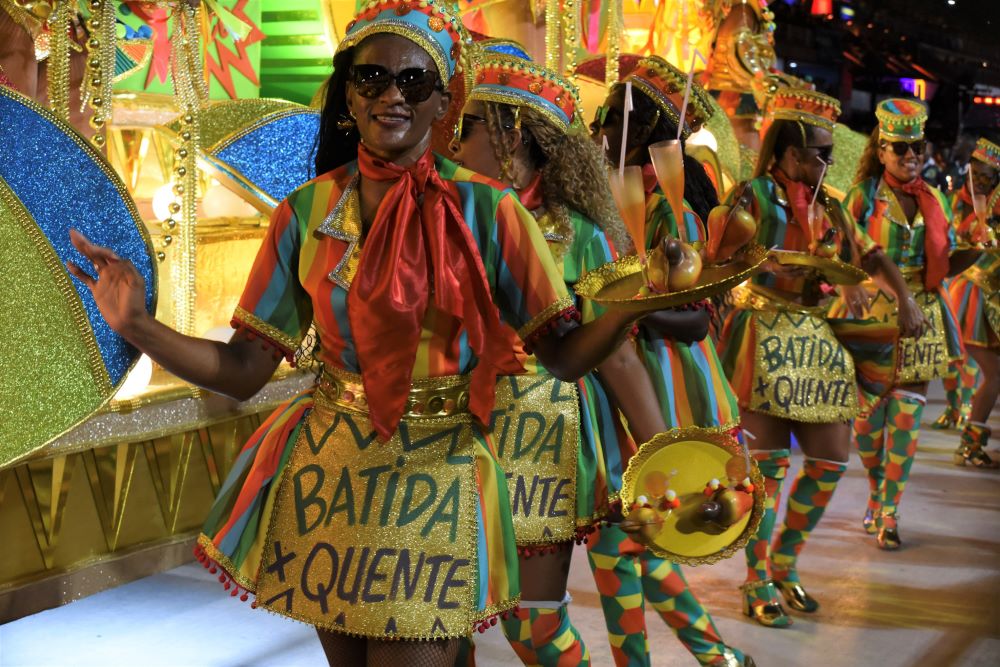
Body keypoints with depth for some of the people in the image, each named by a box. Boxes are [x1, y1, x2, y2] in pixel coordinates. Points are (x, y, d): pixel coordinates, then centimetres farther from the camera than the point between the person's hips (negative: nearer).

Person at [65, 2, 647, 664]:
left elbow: (564, 354, -7)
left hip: (434, 478, -2)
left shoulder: (485, 208, -7)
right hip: (327, 470, 2)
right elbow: (244, 370, -2)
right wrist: (137, 326, -16)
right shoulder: (308, 211, -2)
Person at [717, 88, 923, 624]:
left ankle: (784, 563, 23)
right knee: (769, 461, -4)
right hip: (765, 338, -6)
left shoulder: (828, 207, 15)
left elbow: (870, 255, 20)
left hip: (817, 340, 6)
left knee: (831, 459, 5)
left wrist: (905, 301, 5)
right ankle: (758, 580, 9)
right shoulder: (753, 195, -3)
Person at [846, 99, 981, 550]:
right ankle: (876, 494, 29)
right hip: (873, 315, -2)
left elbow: (946, 264, 11)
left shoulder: (934, 200, 9)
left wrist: (977, 250, -8)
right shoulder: (863, 196, -2)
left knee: (906, 414, -1)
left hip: (921, 318, 2)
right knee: (869, 410, 4)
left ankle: (888, 512, 6)